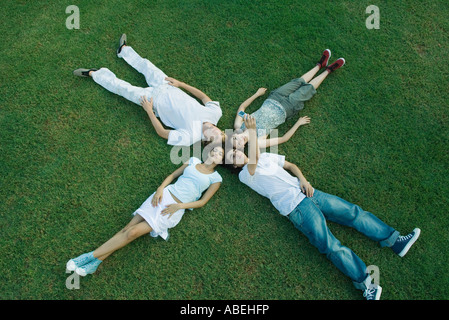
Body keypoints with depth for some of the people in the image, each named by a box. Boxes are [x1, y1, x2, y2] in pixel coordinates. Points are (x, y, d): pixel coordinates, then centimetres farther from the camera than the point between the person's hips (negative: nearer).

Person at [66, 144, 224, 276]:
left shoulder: (216, 178, 4)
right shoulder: (193, 161, 13)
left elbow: (202, 201, 0)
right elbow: (172, 175, 15)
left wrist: (178, 206, -10)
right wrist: (160, 188, -3)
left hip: (176, 209, -3)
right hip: (164, 196, 3)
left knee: (133, 232, -14)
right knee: (128, 228, -8)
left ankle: (91, 256, -7)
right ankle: (94, 263, -6)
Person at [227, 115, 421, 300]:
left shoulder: (266, 156, 19)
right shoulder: (244, 175, -2)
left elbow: (291, 166, 21)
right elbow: (253, 159, -24)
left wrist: (303, 179, 1)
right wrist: (252, 130, -24)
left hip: (307, 193, 7)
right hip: (295, 207, -6)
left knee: (353, 212, 4)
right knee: (331, 246, -16)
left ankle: (394, 240, 14)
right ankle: (365, 282, -13)